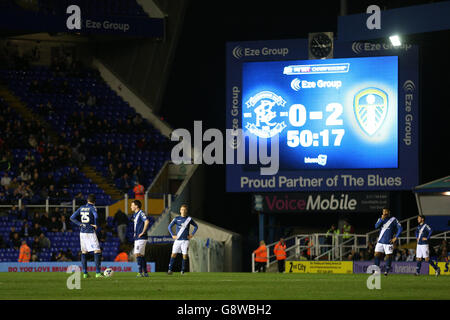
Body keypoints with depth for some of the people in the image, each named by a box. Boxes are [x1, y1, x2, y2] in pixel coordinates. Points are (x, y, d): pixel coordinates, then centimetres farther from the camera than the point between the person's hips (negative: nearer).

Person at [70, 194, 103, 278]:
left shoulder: (81, 208, 9)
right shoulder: (92, 208, -7)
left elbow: (72, 218, 7)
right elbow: (96, 216, -27)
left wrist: (80, 224, 4)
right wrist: (95, 225, -12)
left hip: (82, 232, 6)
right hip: (91, 232, -6)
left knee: (84, 252, 13)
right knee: (97, 251, -3)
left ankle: (85, 273, 12)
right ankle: (98, 272, -11)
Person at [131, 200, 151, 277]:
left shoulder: (141, 213, -12)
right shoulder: (135, 214, 17)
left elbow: (147, 221, -27)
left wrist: (143, 232, -22)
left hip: (141, 238, -10)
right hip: (137, 238, 10)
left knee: (138, 254, -14)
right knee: (141, 255, 10)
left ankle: (140, 272, -14)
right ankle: (145, 272, 14)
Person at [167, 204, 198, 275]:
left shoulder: (189, 219, 4)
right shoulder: (177, 218, 3)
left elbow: (196, 226, 15)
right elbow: (170, 226, 6)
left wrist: (192, 234, 5)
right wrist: (172, 235, -3)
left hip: (185, 240, 0)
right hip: (177, 240, 0)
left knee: (185, 255, -4)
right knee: (173, 254, -5)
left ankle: (183, 270, 5)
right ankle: (170, 270, -3)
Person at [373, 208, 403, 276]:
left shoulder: (393, 219, -2)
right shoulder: (381, 219, 9)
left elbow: (400, 228, -2)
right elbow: (376, 226, -6)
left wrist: (396, 237, -8)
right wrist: (382, 219, -17)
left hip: (388, 242, -4)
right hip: (380, 241, 4)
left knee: (389, 256, -3)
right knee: (377, 255, -2)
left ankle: (387, 270, 7)